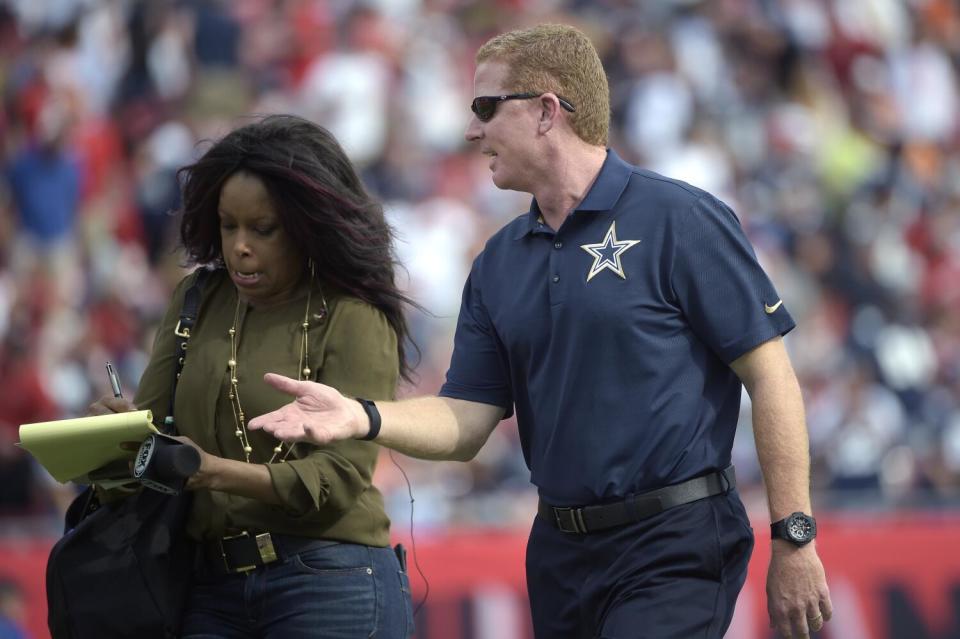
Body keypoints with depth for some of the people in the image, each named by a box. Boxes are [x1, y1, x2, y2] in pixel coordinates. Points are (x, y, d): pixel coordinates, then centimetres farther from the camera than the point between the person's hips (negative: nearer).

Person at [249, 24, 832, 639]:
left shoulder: (681, 220, -8)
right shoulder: (499, 264, 12)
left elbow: (771, 377, -9)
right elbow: (465, 422, 8)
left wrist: (794, 541, -12)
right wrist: (361, 417, -11)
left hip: (672, 549, -7)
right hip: (560, 553, 7)